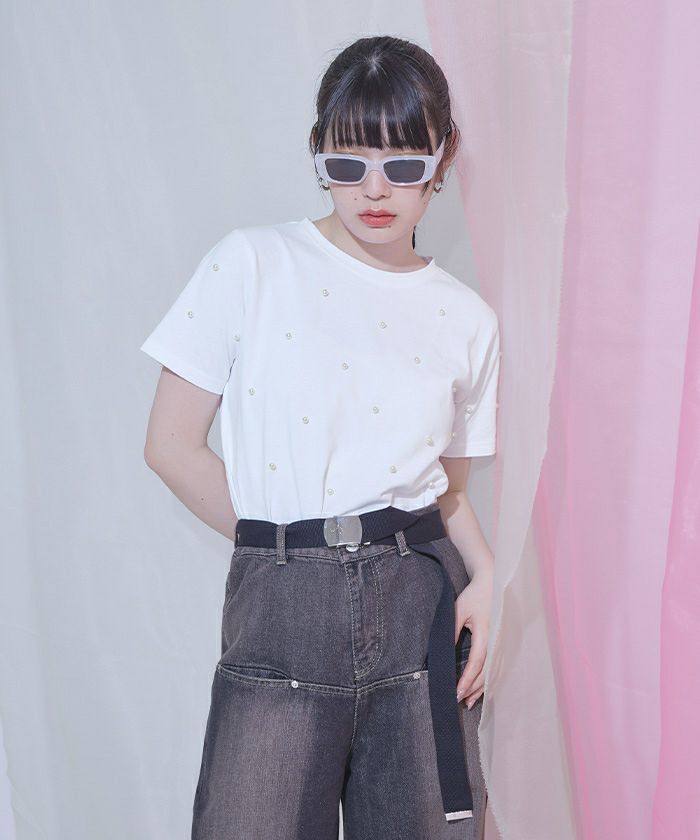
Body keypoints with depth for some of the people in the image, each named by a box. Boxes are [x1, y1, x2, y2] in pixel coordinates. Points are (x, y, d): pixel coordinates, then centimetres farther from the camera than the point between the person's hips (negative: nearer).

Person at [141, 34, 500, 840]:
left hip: (424, 601, 3)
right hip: (281, 610, -2)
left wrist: (482, 574, -2)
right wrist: (285, 548, 0)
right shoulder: (250, 264, -1)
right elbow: (172, 446, 0)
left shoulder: (467, 319, 9)